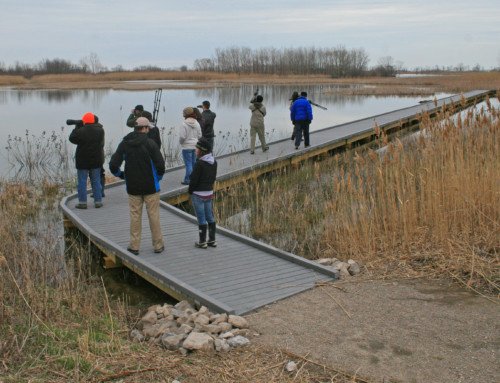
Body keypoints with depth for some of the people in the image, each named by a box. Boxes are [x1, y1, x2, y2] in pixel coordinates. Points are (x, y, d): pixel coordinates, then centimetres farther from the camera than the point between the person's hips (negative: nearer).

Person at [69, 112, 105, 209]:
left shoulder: (81, 131, -15)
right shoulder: (100, 130, -4)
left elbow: (72, 138, -4)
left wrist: (77, 127, 5)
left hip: (83, 161, -3)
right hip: (96, 160, 4)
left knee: (82, 182, 4)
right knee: (96, 181, 11)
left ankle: (82, 202, 4)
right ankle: (98, 201, 12)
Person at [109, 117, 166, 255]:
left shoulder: (124, 144, 1)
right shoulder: (150, 143, -12)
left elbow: (113, 166, -2)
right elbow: (160, 165, -17)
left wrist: (123, 176, 15)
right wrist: (159, 177, 3)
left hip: (133, 187, 3)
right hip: (150, 186, -3)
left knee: (135, 216, 11)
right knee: (154, 215, 6)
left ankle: (134, 246, 15)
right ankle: (158, 245, 13)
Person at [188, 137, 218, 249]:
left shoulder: (199, 163, -20)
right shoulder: (214, 162, 3)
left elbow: (194, 179, -16)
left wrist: (190, 191, -2)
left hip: (198, 194, -7)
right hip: (210, 193, 7)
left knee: (201, 218, 1)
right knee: (210, 217, 14)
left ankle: (202, 242, 8)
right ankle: (212, 240, 20)